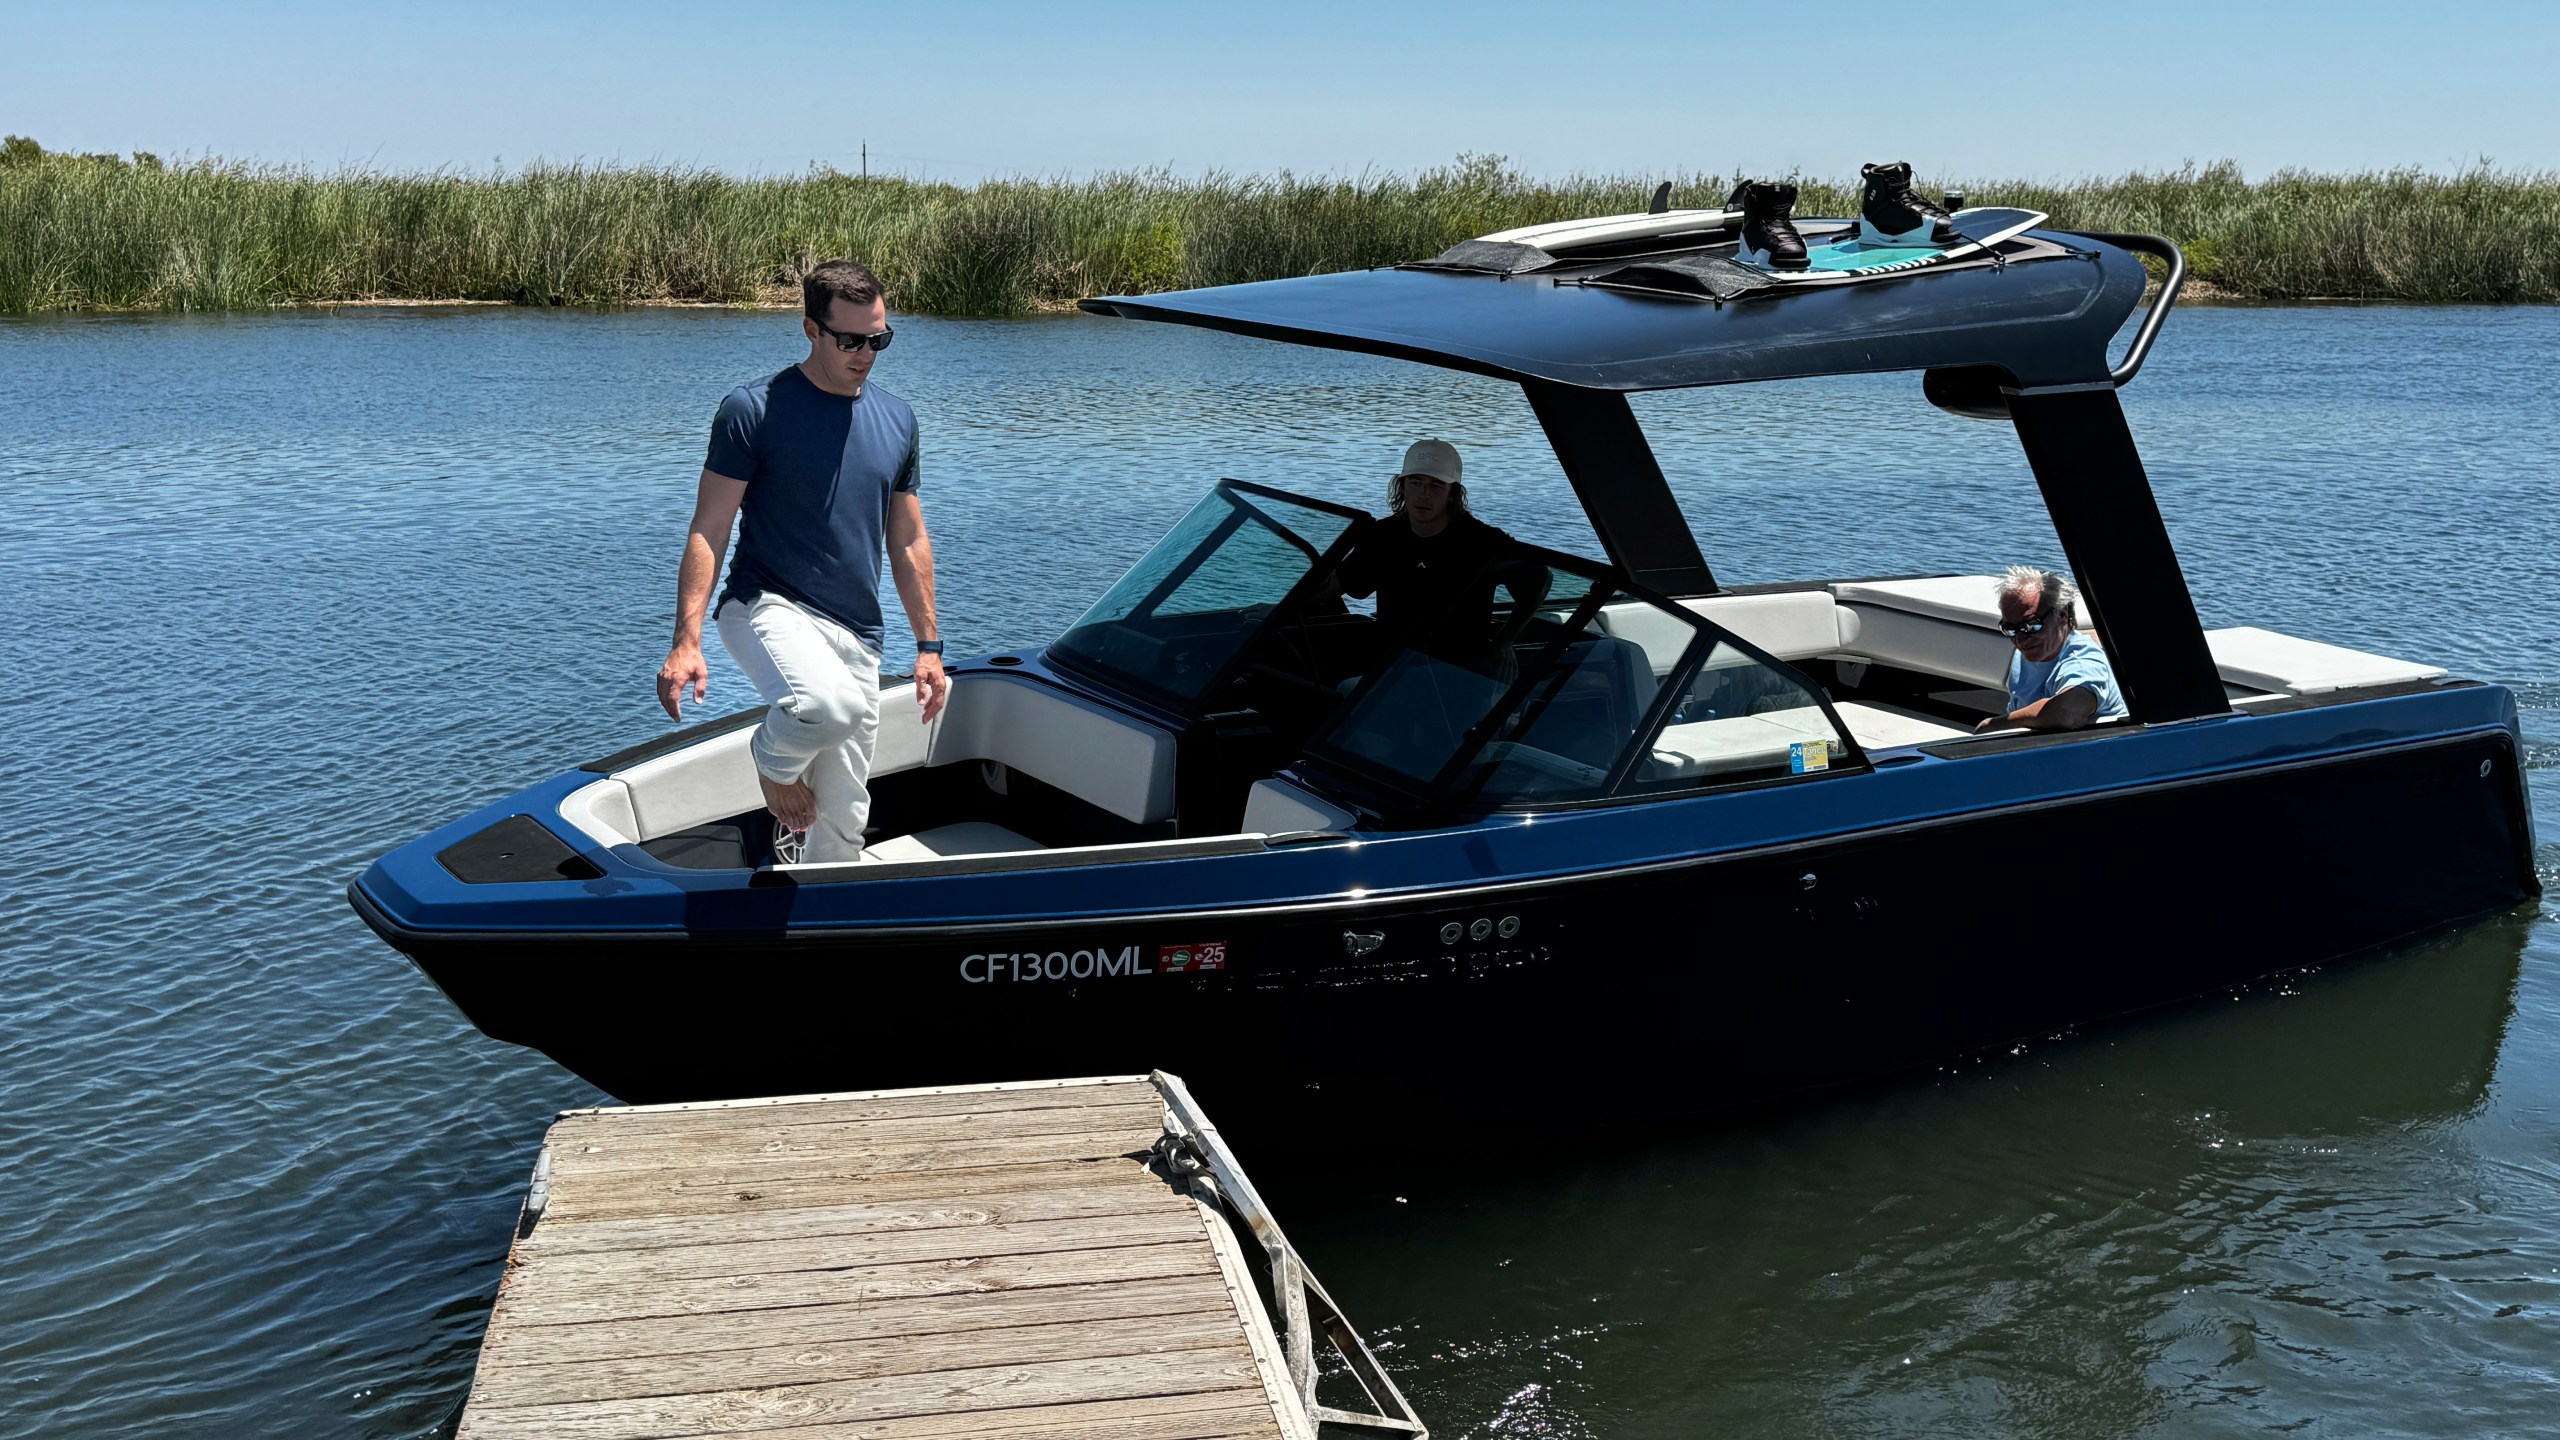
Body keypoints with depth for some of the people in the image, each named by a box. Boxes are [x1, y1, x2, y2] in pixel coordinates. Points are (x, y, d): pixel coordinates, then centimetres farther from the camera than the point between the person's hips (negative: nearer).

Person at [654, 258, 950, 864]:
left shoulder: (896, 421, 11)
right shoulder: (753, 410, -6)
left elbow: (908, 541, 18)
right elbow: (709, 530, -7)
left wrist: (929, 645, 15)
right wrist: (687, 641, -17)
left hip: (857, 636, 5)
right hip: (769, 609, -5)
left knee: (840, 826, 4)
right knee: (830, 703, -37)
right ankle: (773, 759, -4)